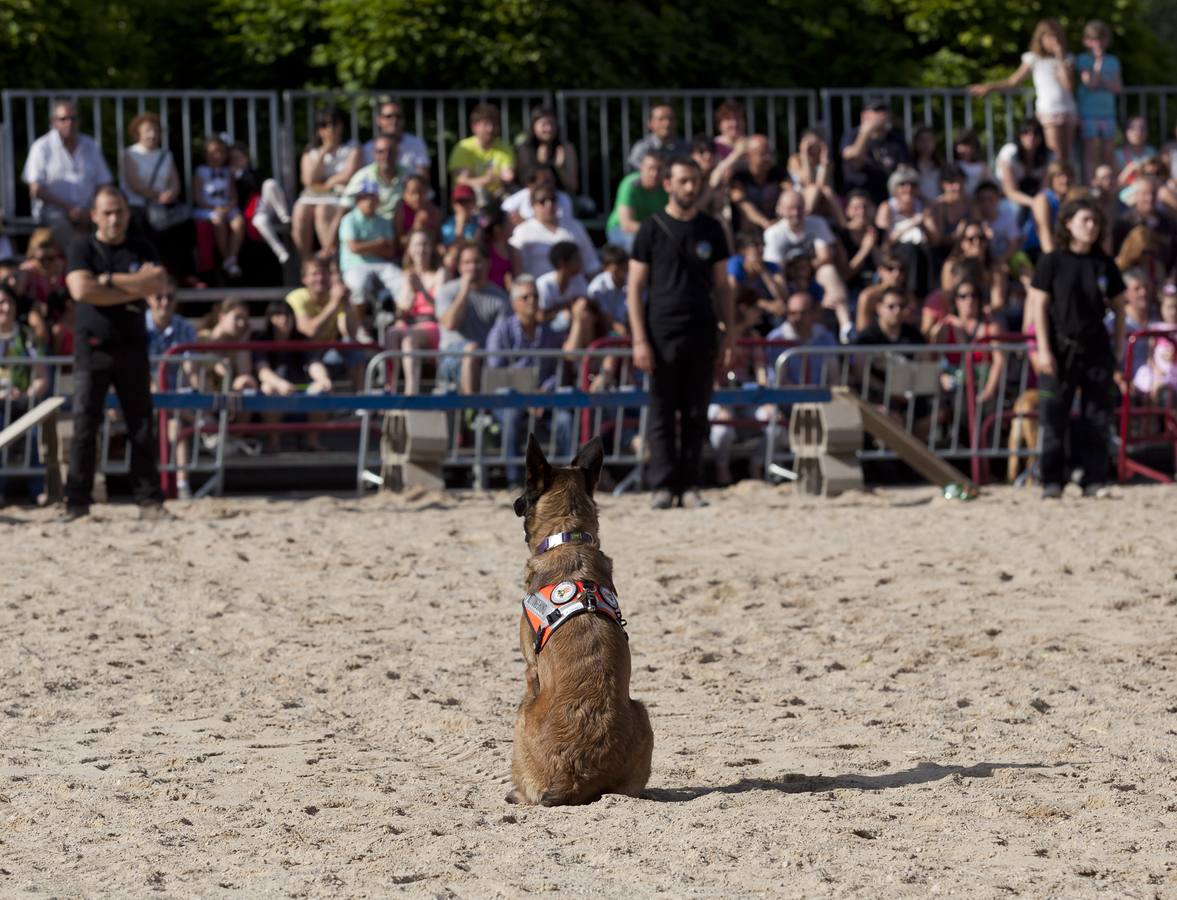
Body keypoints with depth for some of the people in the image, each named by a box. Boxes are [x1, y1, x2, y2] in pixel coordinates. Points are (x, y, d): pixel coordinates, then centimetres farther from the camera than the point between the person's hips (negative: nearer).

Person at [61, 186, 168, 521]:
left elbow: (160, 283, -7)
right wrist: (135, 288, -12)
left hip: (132, 346, 2)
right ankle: (77, 501, -4)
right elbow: (81, 289, -14)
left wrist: (108, 280, -11)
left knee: (142, 426, 1)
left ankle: (149, 499, 5)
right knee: (84, 425, -6)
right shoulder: (82, 248, 3)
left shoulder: (141, 250, 11)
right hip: (92, 346, -2)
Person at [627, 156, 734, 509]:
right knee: (662, 414, -1)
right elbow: (634, 288, -1)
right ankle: (663, 485, 2)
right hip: (662, 333, -2)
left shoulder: (711, 230, 9)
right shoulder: (652, 229, 1)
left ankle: (688, 485, 9)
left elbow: (721, 287, 13)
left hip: (702, 335, 2)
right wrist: (639, 340, -9)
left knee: (696, 414, 3)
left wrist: (730, 334, 4)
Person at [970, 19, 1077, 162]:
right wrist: (988, 88, 4)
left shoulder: (1067, 59, 8)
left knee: (1066, 155, 2)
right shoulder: (1034, 59, 3)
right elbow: (1014, 80, 8)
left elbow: (1069, 85, -6)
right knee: (1058, 155, -12)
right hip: (1049, 111, -3)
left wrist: (1061, 60, -9)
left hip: (1068, 110, 3)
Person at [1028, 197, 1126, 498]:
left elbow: (1118, 306, 12)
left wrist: (1119, 346, 5)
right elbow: (1039, 306, -4)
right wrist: (1043, 349, -10)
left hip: (1096, 348, 3)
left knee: (1096, 417, 1)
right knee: (1054, 416, -1)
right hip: (1061, 346, -3)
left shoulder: (1104, 264, 6)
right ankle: (1052, 480, 4)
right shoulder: (1052, 261, -3)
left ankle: (1094, 479, 5)